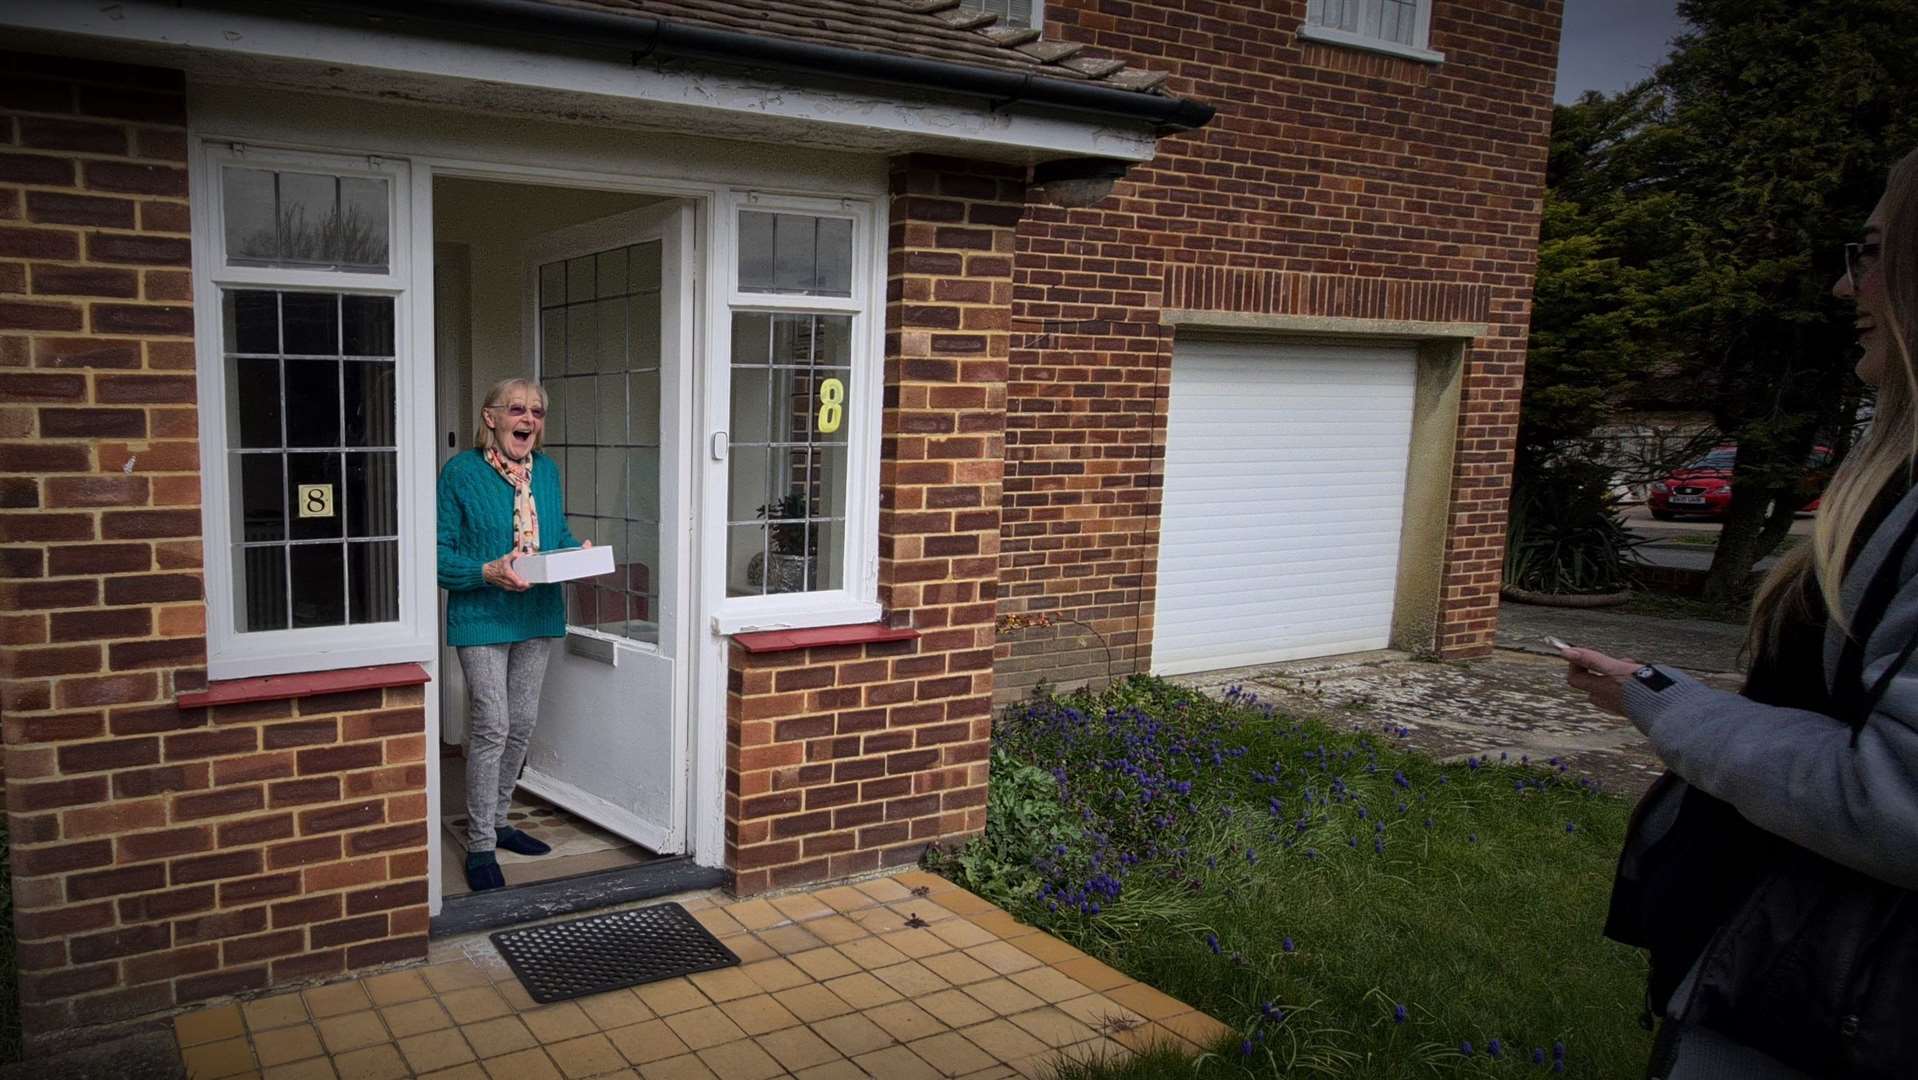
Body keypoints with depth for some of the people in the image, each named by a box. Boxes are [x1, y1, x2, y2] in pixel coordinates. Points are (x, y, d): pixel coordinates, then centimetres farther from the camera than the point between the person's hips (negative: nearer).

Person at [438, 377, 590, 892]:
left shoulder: (547, 470, 7)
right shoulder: (460, 472, -10)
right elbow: (440, 551, -11)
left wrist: (579, 550, -4)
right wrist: (488, 572, -26)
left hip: (536, 615, 6)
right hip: (482, 618, -6)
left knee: (522, 724, 14)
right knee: (491, 728, -7)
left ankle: (496, 821, 32)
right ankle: (480, 846, 5)